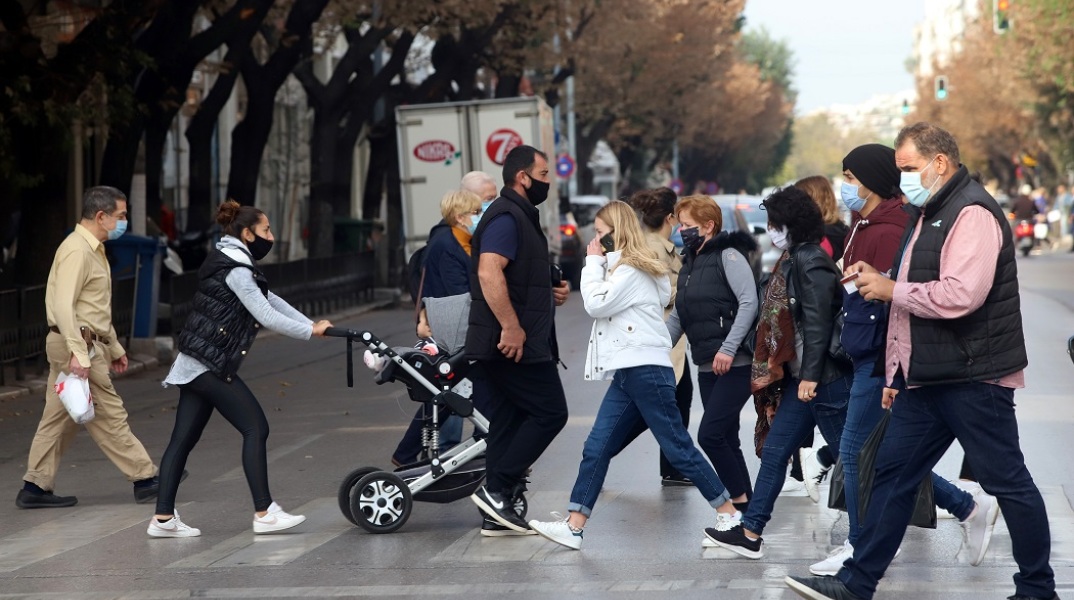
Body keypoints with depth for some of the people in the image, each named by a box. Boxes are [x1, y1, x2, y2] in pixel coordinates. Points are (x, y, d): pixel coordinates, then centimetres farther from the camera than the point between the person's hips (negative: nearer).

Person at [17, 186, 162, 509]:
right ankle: (145, 478, 3)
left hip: (85, 343, 10)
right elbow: (63, 306, -24)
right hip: (75, 342, -10)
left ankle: (35, 487, 12)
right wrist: (79, 354, -29)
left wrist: (114, 348, 29)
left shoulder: (93, 250, 18)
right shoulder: (77, 250, -15)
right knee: (109, 416, -3)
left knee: (58, 417, 10)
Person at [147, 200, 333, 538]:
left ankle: (163, 518, 5)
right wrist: (310, 332, -9)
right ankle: (264, 513, -3)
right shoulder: (235, 270, -14)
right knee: (255, 428, -5)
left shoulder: (232, 265, 18)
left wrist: (311, 325, 11)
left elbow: (271, 300, 18)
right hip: (212, 364, -10)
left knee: (184, 438, 6)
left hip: (195, 364, 10)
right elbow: (266, 315, -18)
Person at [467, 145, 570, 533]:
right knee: (550, 412, -8)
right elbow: (489, 272, -28)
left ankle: (499, 505, 13)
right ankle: (497, 489, -8)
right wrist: (511, 326, -30)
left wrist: (550, 293, 15)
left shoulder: (520, 216, 21)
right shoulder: (507, 217, -14)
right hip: (516, 341, -10)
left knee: (512, 416, 11)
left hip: (519, 342, 10)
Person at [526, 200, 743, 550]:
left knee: (678, 448, -4)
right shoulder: (623, 267, 20)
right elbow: (601, 305, 22)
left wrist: (593, 262, -8)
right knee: (596, 449, 3)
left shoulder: (632, 270, -12)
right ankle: (573, 527, 2)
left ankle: (728, 512, 5)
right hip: (628, 373, 10)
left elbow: (596, 304, -18)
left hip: (646, 371, -10)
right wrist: (598, 263, 13)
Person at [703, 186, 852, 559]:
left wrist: (811, 375, -22)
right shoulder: (792, 260, 15)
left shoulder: (810, 261, -14)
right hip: (800, 374, 10)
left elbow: (818, 321, -20)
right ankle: (751, 533, 13)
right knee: (774, 451, 10)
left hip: (825, 375, -10)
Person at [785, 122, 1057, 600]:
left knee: (1007, 481, 0)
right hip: (928, 378, 10)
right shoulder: (931, 214, 18)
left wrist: (891, 289, -16)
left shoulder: (972, 214, -14)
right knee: (892, 473, 8)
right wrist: (898, 373, 22)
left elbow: (960, 295, -28)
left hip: (972, 377, -10)